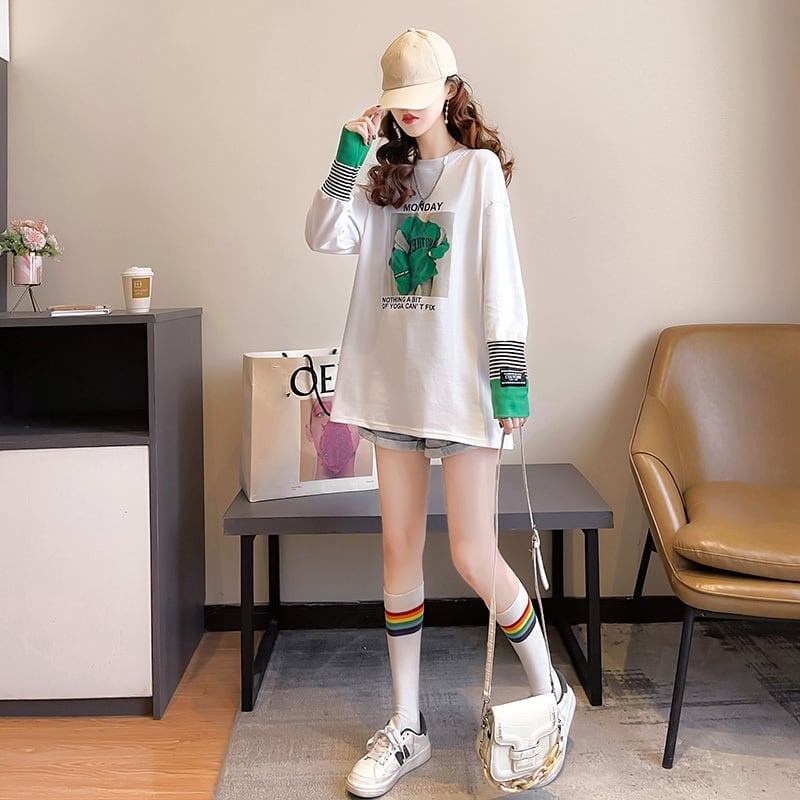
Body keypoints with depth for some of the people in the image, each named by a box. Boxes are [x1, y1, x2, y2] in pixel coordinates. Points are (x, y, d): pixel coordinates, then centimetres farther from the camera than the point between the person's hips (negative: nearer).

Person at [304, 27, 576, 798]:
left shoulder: (479, 167, 0)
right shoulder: (386, 177, 15)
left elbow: (501, 280, -7)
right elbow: (323, 236, 1)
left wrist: (511, 378, -13)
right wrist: (349, 154, -5)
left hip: (461, 385, -5)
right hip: (395, 383, 5)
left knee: (473, 556, -4)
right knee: (399, 552, 7)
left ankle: (549, 690, 22)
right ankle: (406, 727, 20)